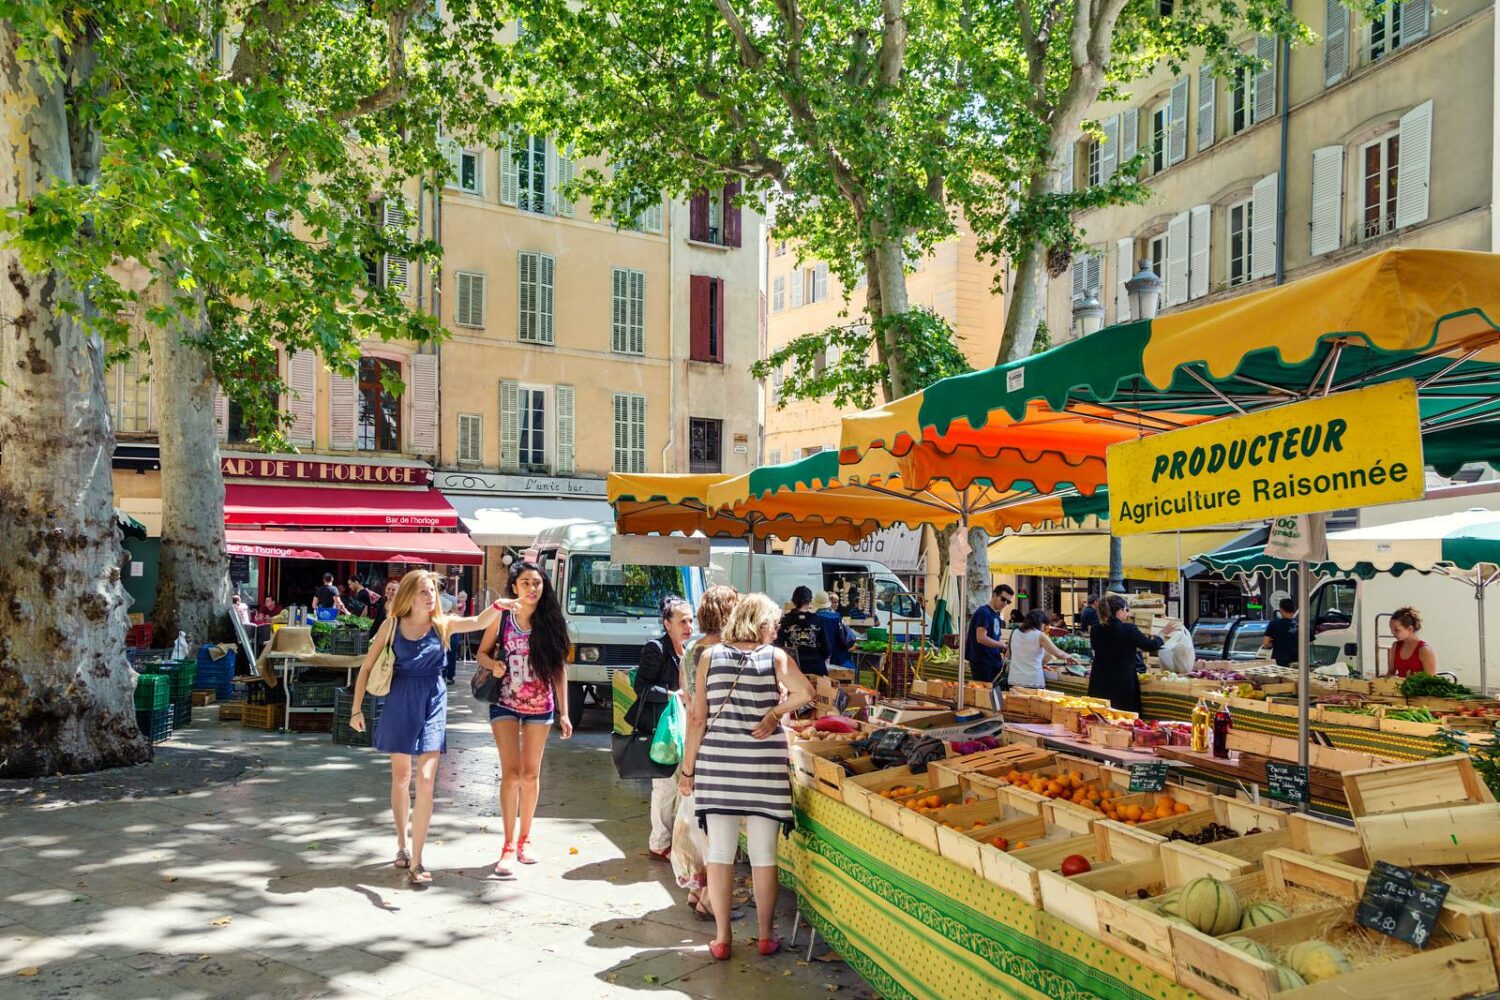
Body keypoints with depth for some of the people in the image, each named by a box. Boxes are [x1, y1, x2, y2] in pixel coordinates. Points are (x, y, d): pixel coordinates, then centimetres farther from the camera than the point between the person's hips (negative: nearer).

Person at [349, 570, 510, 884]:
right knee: (400, 777, 14)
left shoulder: (442, 623, 0)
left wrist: (498, 605, -36)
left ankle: (416, 861, -6)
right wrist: (357, 709, 2)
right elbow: (367, 667, 4)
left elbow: (479, 622, -16)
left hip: (433, 702, 0)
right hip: (400, 702, 0)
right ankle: (402, 844, 33)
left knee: (425, 781, -9)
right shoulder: (392, 625, -2)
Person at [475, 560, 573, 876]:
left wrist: (563, 713, -1)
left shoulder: (551, 621, -4)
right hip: (506, 704, -1)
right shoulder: (501, 617, -5)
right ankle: (508, 845, 0)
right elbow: (482, 653, 6)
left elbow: (560, 669, 0)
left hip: (540, 706, 1)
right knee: (511, 773, -9)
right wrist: (494, 664, -18)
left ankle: (524, 839, 25)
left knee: (531, 774, 9)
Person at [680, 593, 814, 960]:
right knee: (763, 853, 9)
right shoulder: (776, 657, -2)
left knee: (719, 851, 8)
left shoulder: (710, 657, 3)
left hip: (717, 766, 1)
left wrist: (688, 768, 6)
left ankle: (721, 937, 15)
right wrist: (775, 713, -4)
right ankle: (766, 935, 20)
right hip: (765, 765, -1)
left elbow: (698, 718, 0)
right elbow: (805, 692, -19)